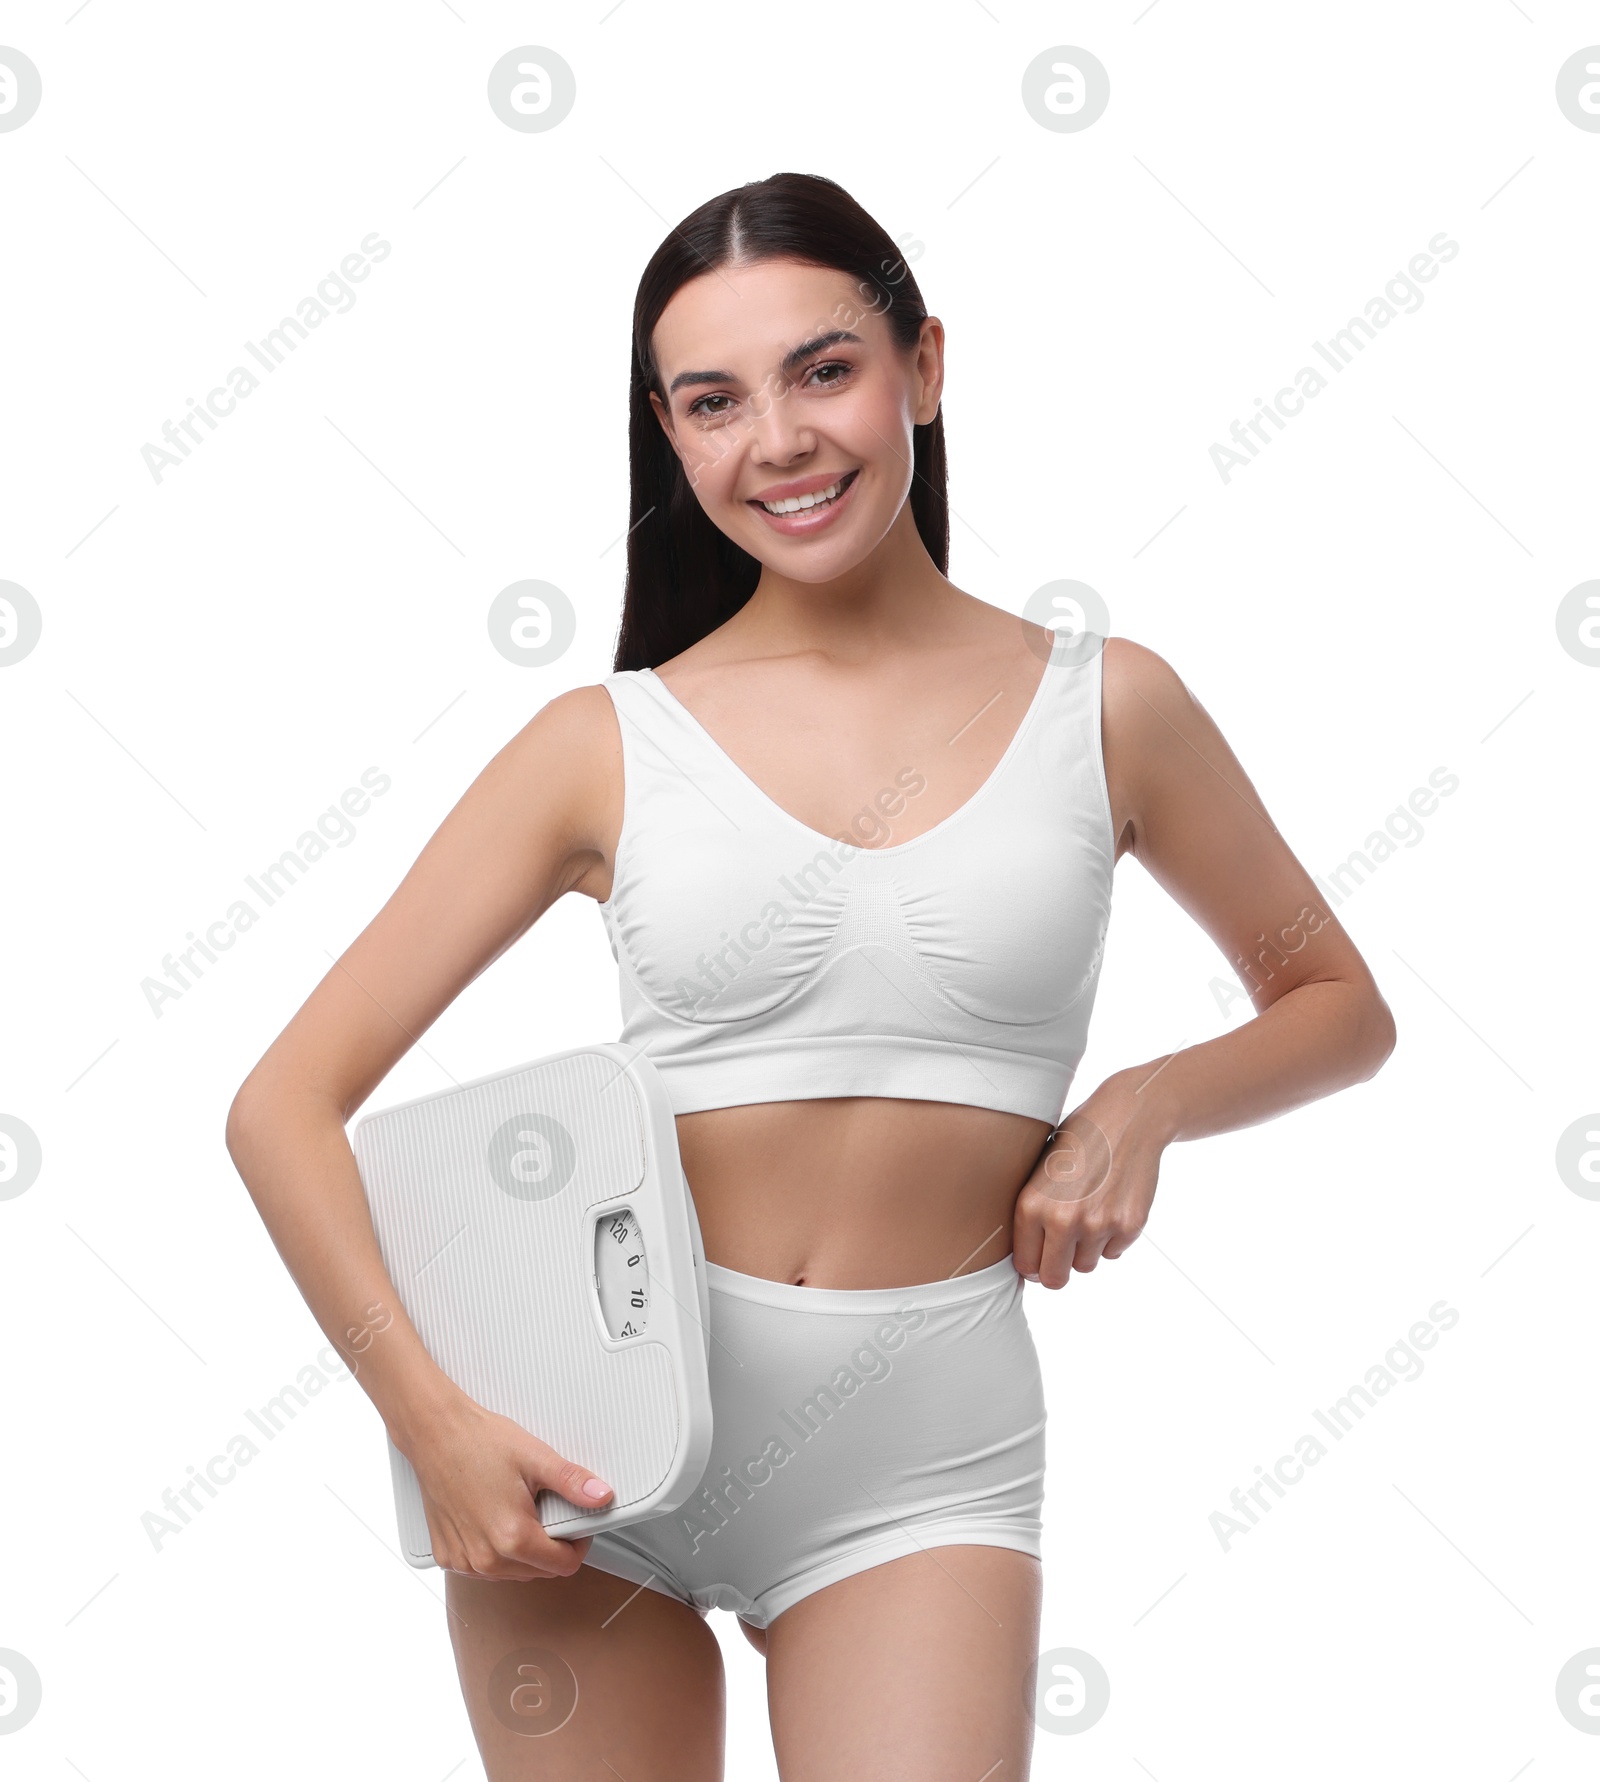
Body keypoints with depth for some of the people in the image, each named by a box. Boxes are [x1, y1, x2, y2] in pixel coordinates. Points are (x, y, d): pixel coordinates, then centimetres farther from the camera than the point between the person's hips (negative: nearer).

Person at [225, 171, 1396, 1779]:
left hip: (918, 1456, 0)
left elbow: (1337, 1006, 16)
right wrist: (429, 1421, -14)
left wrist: (1148, 1101, -4)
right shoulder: (608, 745, -1)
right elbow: (285, 1105, -2)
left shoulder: (1103, 710, 2)